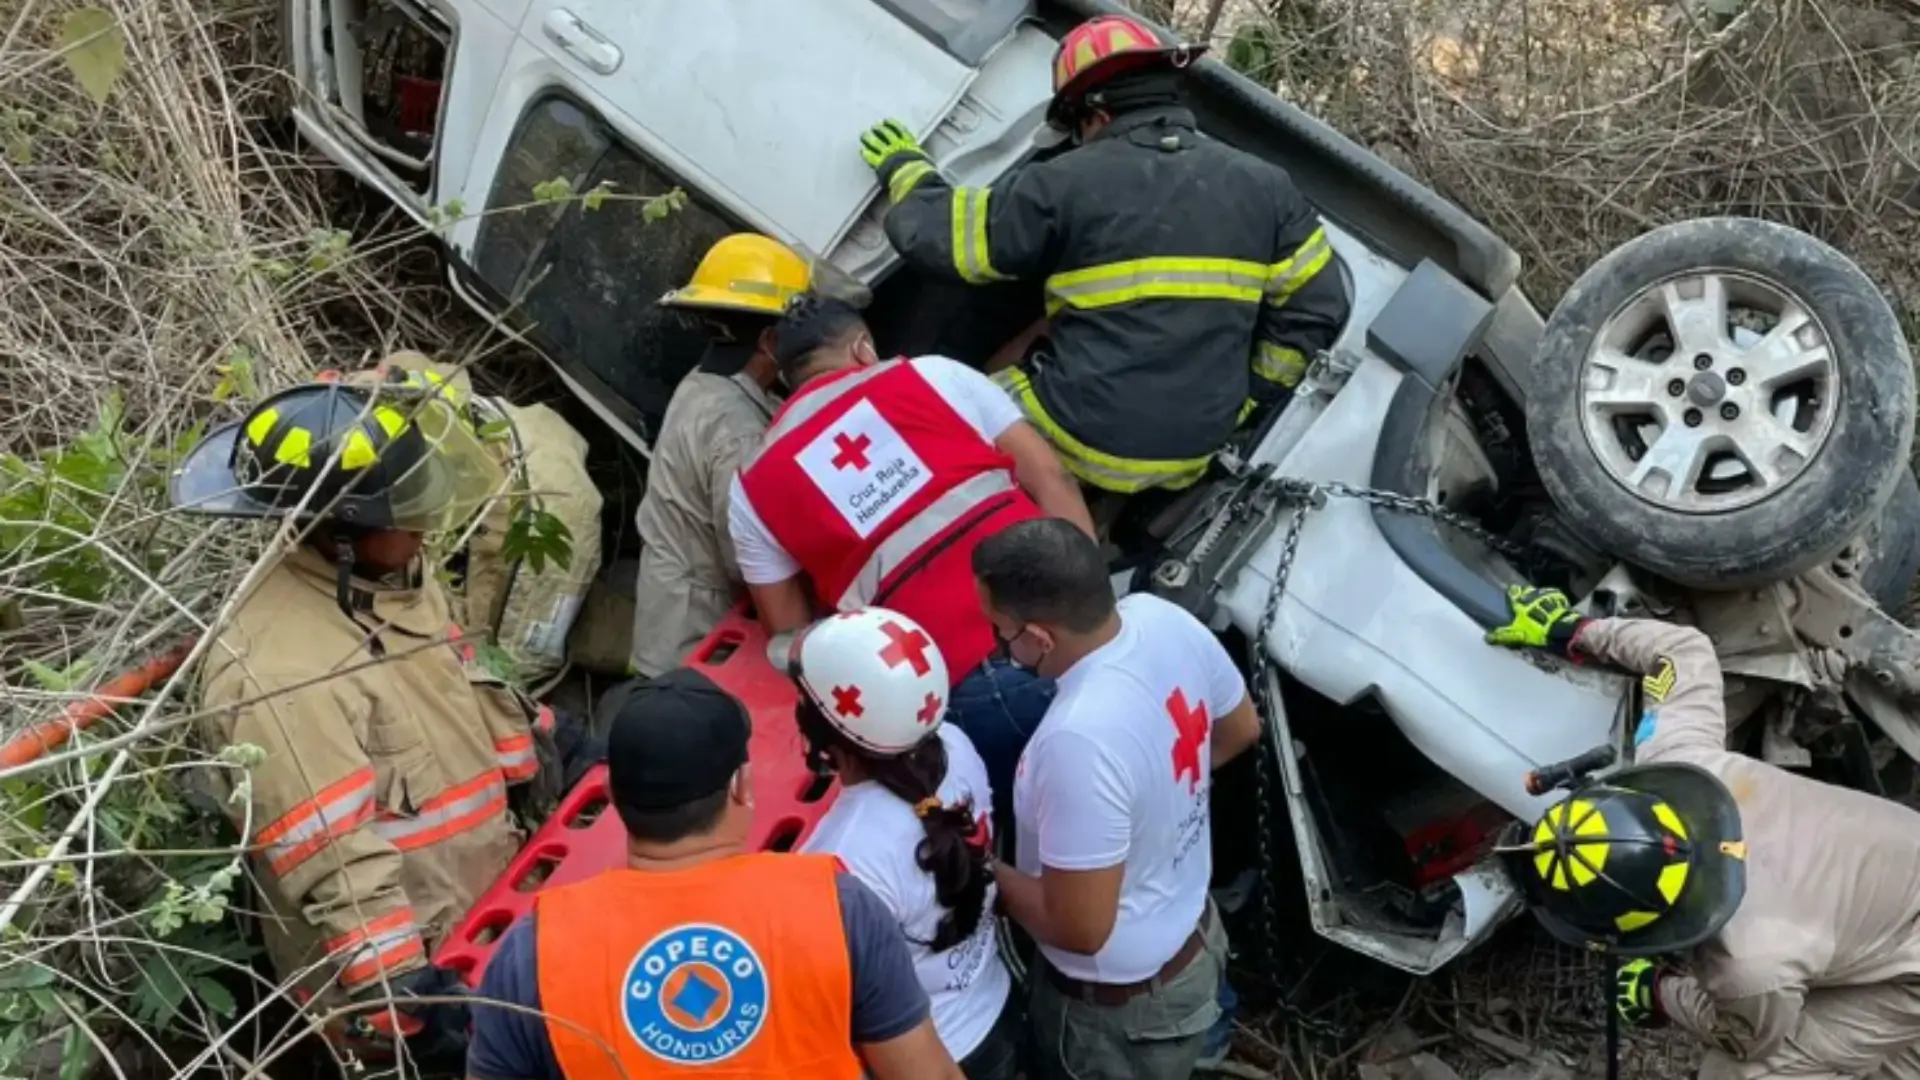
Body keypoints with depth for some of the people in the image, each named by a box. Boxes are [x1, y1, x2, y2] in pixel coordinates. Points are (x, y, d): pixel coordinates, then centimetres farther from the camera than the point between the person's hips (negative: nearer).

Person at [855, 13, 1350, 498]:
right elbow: (1317, 311, 4)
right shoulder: (1261, 186, 2)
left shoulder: (1066, 184, -10)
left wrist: (905, 168, 19)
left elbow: (932, 234, -2)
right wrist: (1242, 402, 14)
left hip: (1080, 439, -5)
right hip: (1195, 453, 5)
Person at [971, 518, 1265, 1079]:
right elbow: (1240, 729, 5)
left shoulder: (1080, 739, -40)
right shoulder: (1163, 618, -16)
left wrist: (985, 872, -15)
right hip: (1193, 933, 7)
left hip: (1119, 1001, -7)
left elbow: (1080, 928, -31)